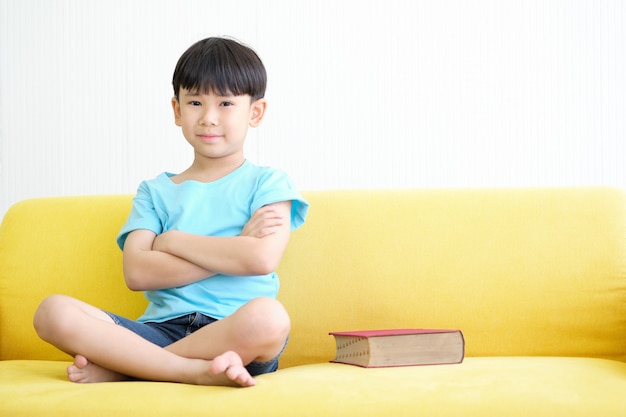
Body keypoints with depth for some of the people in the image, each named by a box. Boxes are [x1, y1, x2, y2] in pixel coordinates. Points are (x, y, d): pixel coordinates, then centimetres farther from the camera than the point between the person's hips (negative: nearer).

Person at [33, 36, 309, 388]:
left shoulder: (267, 182, 12)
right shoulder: (155, 191, 20)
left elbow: (263, 258, -9)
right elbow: (137, 273, 1)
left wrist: (173, 240, 2)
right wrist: (233, 249, -4)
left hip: (235, 334, -2)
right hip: (163, 329, 2)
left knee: (268, 316, -39)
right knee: (52, 312, -21)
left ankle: (122, 366, -22)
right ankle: (197, 370, -28)